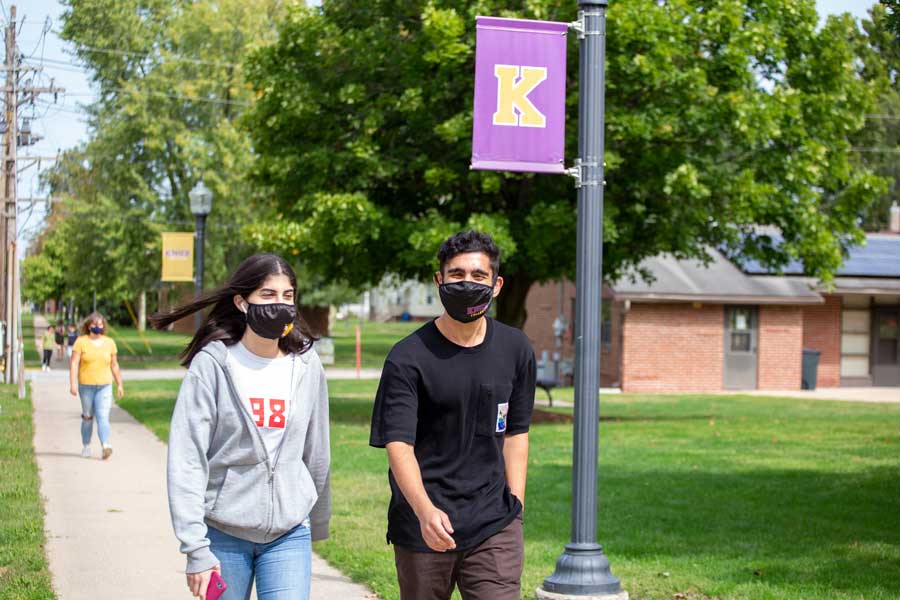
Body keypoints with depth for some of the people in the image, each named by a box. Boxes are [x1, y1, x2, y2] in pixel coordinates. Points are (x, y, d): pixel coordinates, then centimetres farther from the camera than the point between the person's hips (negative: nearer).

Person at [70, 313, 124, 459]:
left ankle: (105, 446, -26)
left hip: (104, 386, 1)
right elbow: (74, 363, -5)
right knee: (88, 417, 8)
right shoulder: (81, 342, 0)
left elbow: (114, 365, 15)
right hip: (86, 386, -1)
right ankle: (86, 446, 23)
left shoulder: (109, 343, 9)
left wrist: (119, 384, 15)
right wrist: (73, 384, -14)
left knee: (103, 416, -13)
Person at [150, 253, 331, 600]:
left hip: (290, 535, 2)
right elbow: (186, 460, -10)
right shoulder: (212, 364, -7)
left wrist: (317, 527, 19)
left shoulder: (306, 366, 3)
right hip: (223, 533, -2)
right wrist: (195, 548, -15)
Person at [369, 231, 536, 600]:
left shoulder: (516, 351, 6)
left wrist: (515, 506, 8)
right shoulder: (408, 358, -7)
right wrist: (425, 510, -31)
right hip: (422, 526, -2)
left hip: (494, 527, 2)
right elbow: (398, 444, -15)